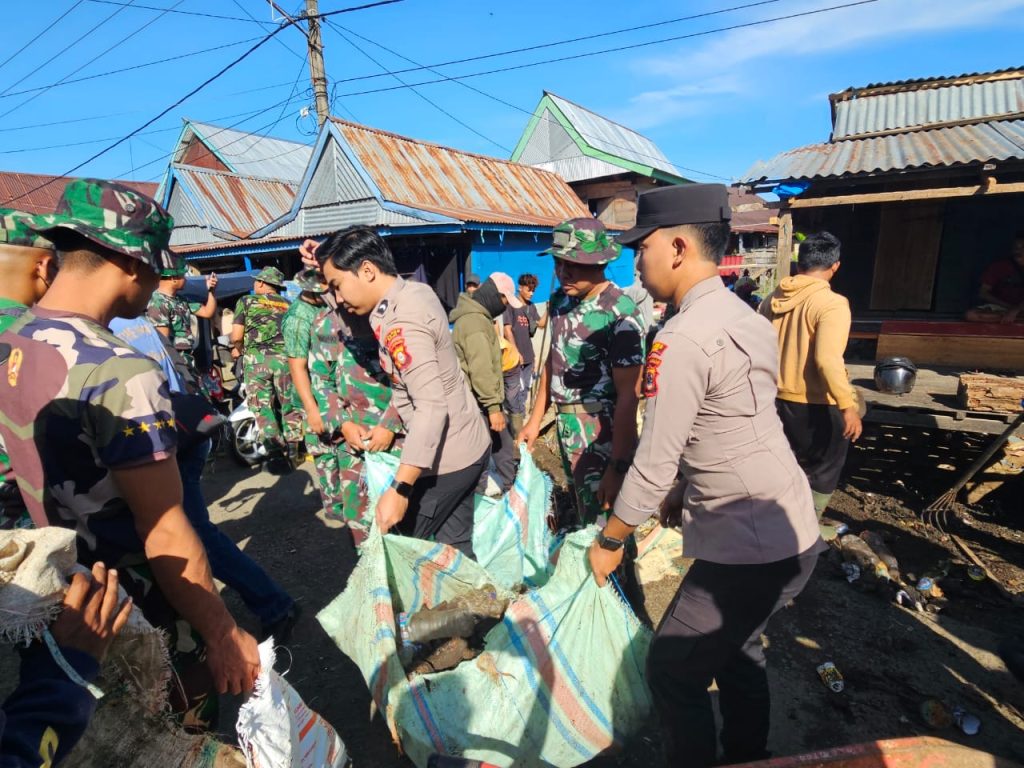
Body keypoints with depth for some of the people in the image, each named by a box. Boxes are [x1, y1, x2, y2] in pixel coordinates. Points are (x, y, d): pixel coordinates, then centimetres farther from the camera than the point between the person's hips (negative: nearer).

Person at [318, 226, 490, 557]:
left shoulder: (401, 322, -24)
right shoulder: (416, 291, 3)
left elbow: (432, 408, -30)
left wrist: (398, 489, -30)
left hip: (443, 458, -8)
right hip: (468, 445, 8)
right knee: (457, 548, 18)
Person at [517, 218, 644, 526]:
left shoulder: (619, 312, -19)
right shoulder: (559, 299, 3)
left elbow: (628, 395, -19)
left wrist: (618, 466, -21)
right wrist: (536, 418, 15)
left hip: (603, 434, -7)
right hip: (566, 427, 7)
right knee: (582, 518, 22)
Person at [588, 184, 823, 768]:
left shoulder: (684, 339, -22)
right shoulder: (747, 319, 6)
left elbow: (654, 464, -19)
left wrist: (609, 541, -5)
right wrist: (682, 495, 17)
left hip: (747, 548, -9)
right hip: (791, 531, 9)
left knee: (674, 669, 9)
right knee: (737, 651, 27)